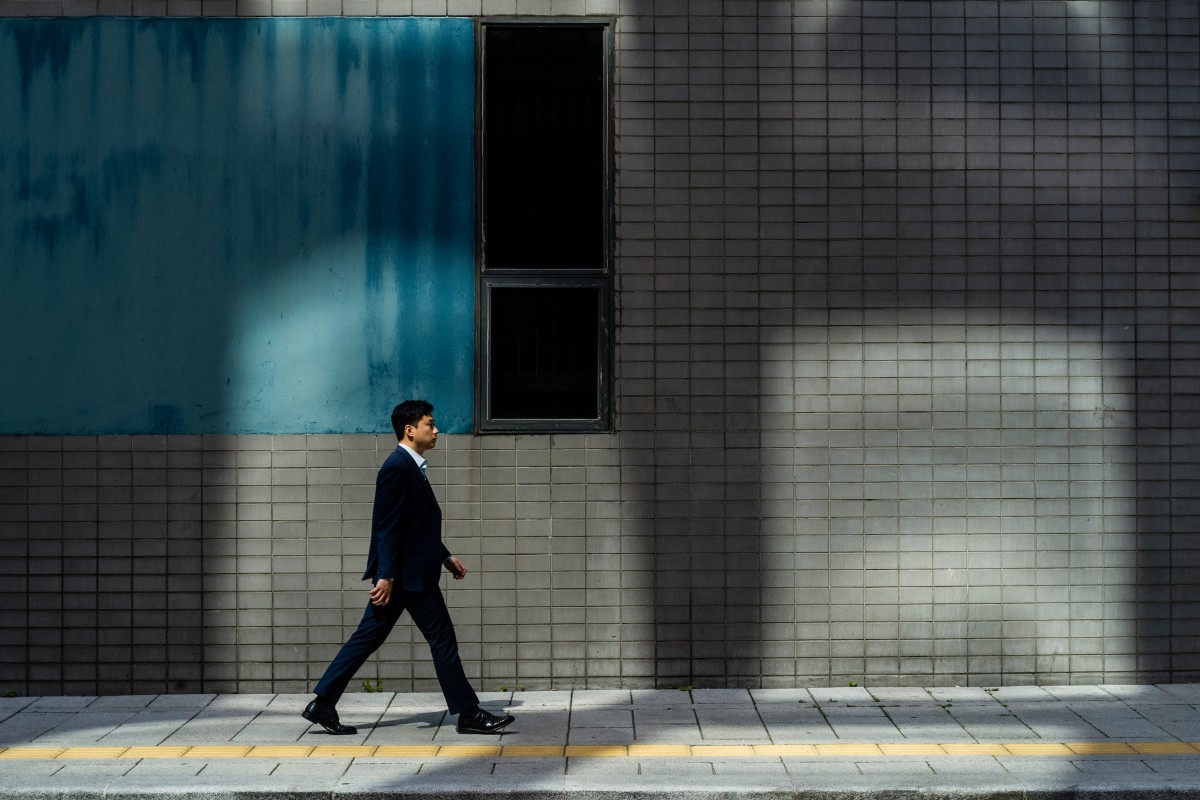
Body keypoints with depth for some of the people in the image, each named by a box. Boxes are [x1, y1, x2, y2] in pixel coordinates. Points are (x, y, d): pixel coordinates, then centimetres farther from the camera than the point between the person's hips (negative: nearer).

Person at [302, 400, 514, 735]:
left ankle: (322, 704, 12)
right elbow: (388, 527, -20)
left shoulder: (409, 466, 16)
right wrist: (387, 575, -22)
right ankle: (468, 714, 8)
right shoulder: (397, 468, -16)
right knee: (442, 639, -1)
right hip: (408, 574, -10)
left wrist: (444, 556, 21)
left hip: (403, 574, 10)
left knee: (368, 638, 10)